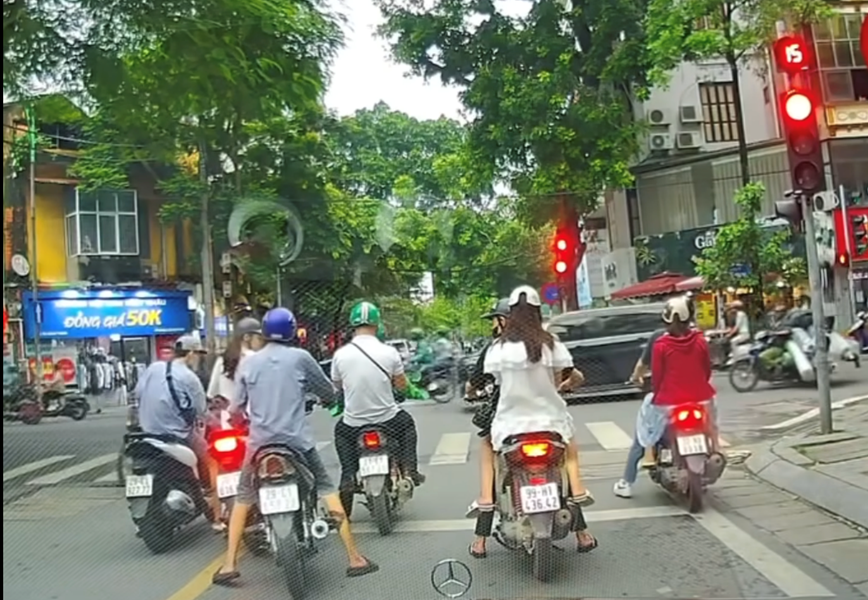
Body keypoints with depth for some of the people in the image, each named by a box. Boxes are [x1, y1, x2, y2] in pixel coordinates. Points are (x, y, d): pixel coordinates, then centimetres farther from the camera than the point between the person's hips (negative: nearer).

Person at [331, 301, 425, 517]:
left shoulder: (340, 354, -8)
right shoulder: (389, 352, -10)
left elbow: (336, 385, 6)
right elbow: (402, 385, 0)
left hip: (354, 423, 0)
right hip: (388, 420, 0)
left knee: (340, 431, 33)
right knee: (408, 423, 31)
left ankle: (348, 476, 16)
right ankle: (410, 469, 19)